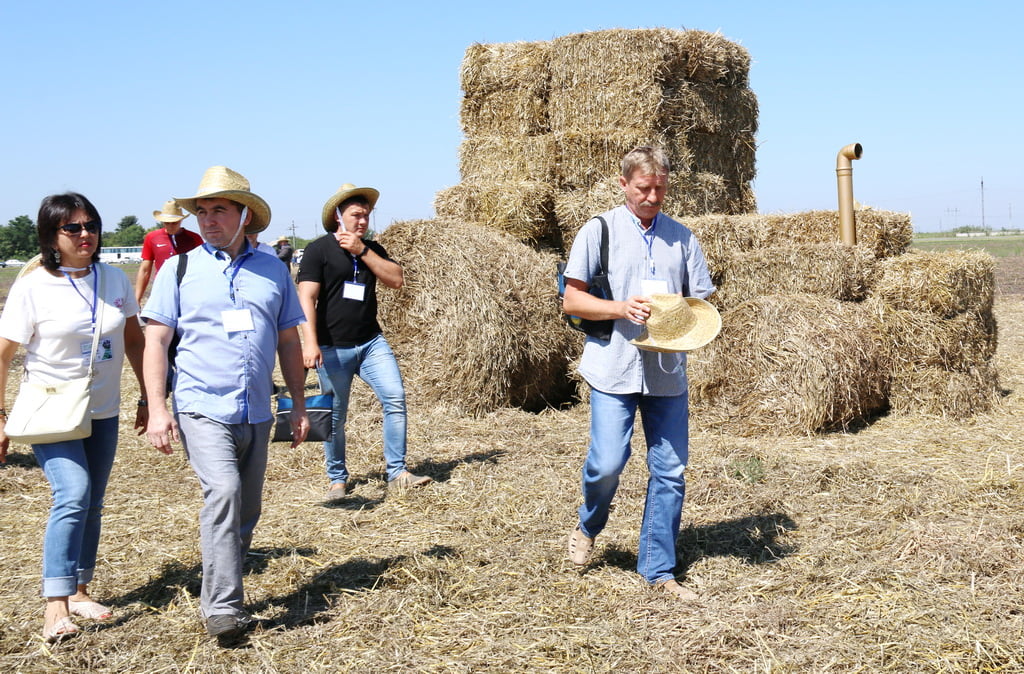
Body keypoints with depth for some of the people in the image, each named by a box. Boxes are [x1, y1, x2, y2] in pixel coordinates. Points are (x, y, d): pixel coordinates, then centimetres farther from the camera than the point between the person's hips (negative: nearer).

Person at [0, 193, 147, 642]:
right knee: (73, 494, -20)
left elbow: (134, 340, 12)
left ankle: (79, 593, 27)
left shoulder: (115, 280, 1)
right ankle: (55, 607, -16)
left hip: (103, 412, 5)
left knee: (91, 505, 12)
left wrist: (148, 398, 12)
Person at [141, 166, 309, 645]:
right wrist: (156, 408, -10)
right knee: (223, 490, -23)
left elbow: (288, 340, 14)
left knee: (246, 511, 11)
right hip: (201, 408, -4)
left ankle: (218, 598, 29)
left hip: (256, 413, 4)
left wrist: (299, 405, 12)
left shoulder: (273, 270, 8)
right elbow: (155, 339, -1)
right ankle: (222, 609, -19)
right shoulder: (180, 269, 1)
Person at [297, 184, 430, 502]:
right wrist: (310, 342, -23)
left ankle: (396, 472, 0)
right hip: (333, 348, -4)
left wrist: (362, 251, -11)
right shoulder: (319, 249, -5)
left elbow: (395, 279, -4)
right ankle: (337, 479, 20)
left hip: (372, 342, 4)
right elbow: (306, 298, -12)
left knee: (395, 398, -9)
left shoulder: (372, 249, 11)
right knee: (335, 415, 4)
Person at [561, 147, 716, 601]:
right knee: (607, 461, -9)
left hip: (668, 372, 3)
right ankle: (588, 528, 24)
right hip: (614, 369, -3)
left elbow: (703, 300, 15)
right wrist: (622, 309, -16)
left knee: (670, 471, 3)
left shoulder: (682, 237, 13)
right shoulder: (599, 231, 3)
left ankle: (658, 569, 16)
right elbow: (571, 300, -1)